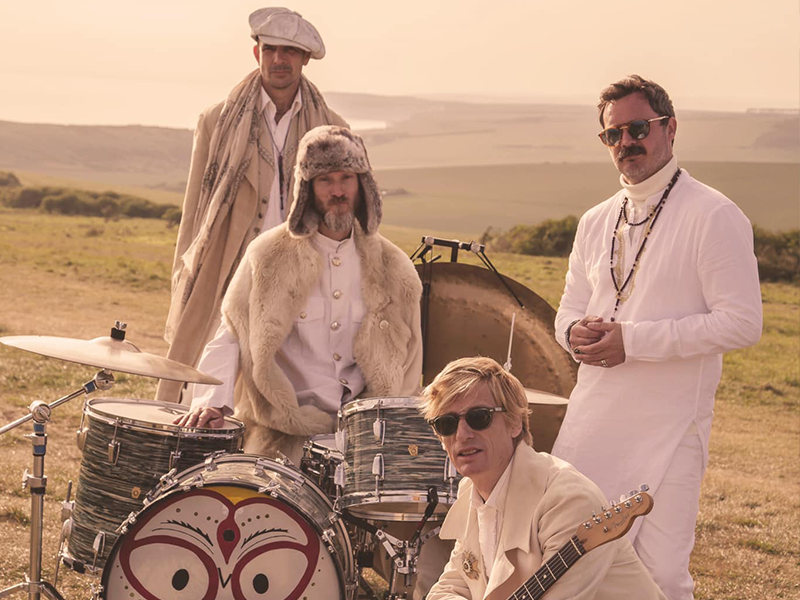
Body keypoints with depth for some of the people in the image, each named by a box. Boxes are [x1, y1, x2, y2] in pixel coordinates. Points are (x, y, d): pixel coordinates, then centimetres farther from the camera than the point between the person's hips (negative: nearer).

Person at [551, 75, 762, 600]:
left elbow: (742, 322, -14)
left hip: (669, 430, -6)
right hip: (591, 419, 6)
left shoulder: (714, 216, -7)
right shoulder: (596, 223, 14)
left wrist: (634, 340, -17)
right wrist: (576, 331, -3)